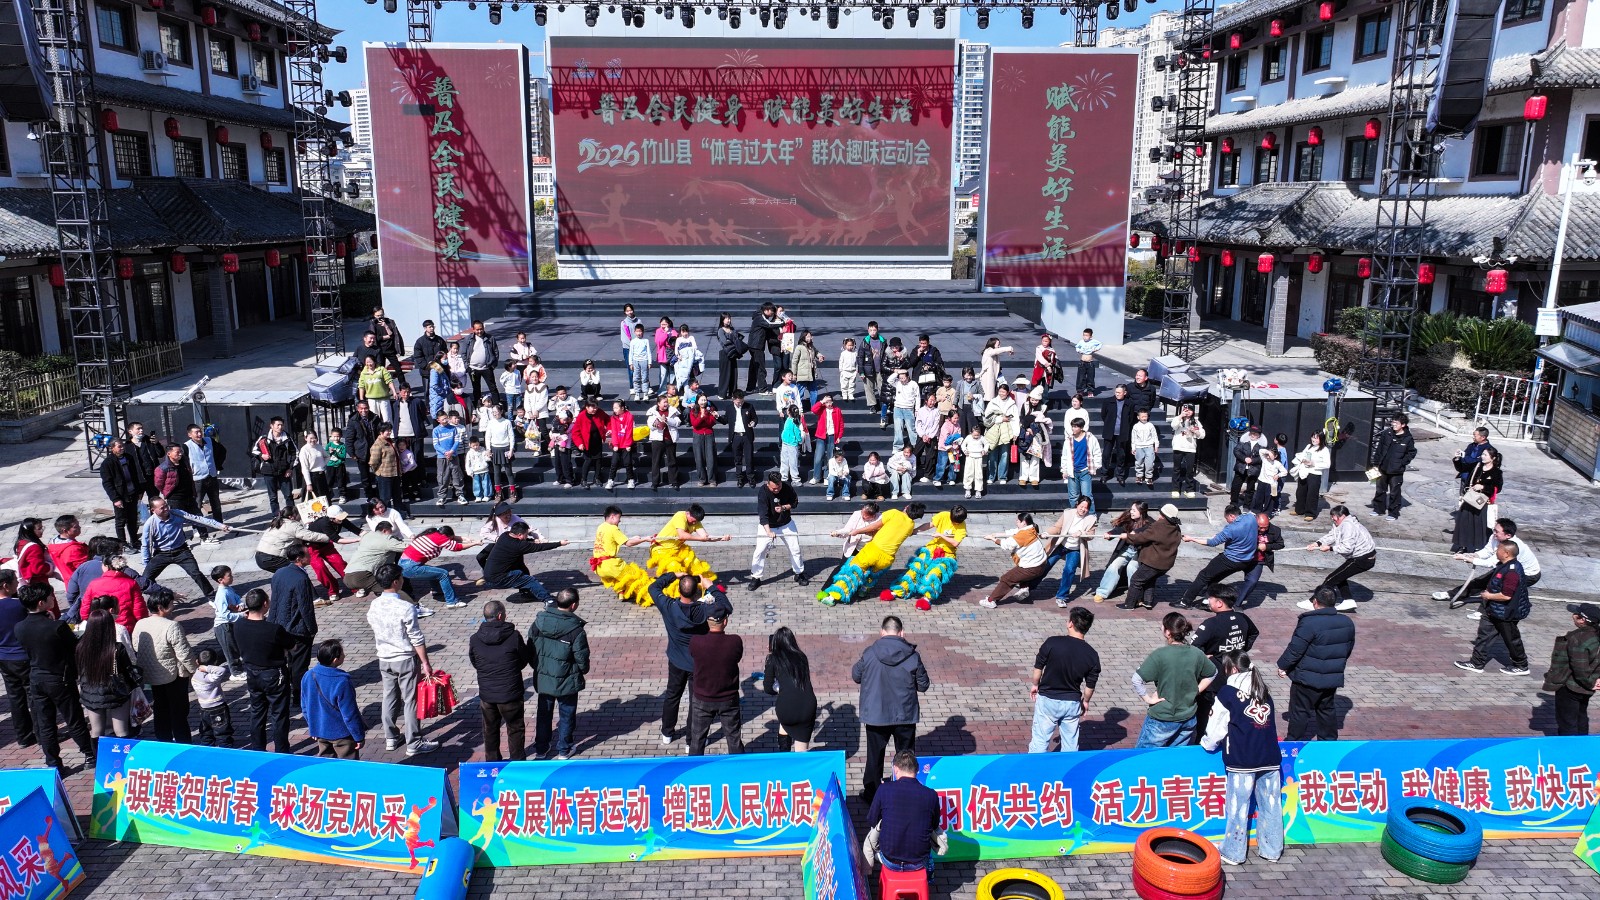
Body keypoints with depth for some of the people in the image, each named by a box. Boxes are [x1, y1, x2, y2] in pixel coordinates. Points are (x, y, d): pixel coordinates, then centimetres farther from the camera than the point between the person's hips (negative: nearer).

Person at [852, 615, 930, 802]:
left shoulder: (869, 653, -13)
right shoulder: (912, 656, -13)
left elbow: (855, 676, 2)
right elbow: (923, 685, -3)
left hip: (876, 715, 0)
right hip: (905, 715, 0)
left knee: (875, 755, 17)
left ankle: (871, 793, 28)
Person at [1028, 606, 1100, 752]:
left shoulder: (1052, 643, -19)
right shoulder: (1092, 655, -11)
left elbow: (1038, 667, -7)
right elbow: (1090, 685, -1)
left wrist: (1035, 684, 12)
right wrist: (1085, 701, 18)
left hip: (1047, 700, -2)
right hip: (1072, 703, 2)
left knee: (1040, 740, 10)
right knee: (1071, 743, 17)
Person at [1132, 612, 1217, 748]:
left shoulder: (1160, 655, -21)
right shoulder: (1196, 654, -5)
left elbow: (1137, 680, -25)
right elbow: (1212, 674, 13)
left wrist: (1148, 699, -12)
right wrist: (1195, 691, 13)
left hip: (1162, 720, -5)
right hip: (1188, 719, 5)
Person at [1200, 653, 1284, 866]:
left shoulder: (1227, 692, 0)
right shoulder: (1264, 691, 15)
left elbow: (1217, 726, 4)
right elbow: (1270, 723, 21)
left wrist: (1208, 744, 22)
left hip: (1242, 761, -5)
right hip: (1270, 758, 5)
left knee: (1238, 807, 3)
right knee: (1271, 804, 12)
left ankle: (1233, 853, 11)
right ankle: (1271, 850, 20)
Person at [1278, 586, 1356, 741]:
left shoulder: (1309, 622, -22)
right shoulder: (1347, 623, 1)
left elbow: (1295, 648, -19)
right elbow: (1349, 648, 13)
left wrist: (1283, 665, -6)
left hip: (1308, 679, -6)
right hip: (1333, 678, 6)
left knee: (1300, 711, 5)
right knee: (1326, 710, 21)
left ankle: (1295, 743, 13)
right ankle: (1329, 741, 30)